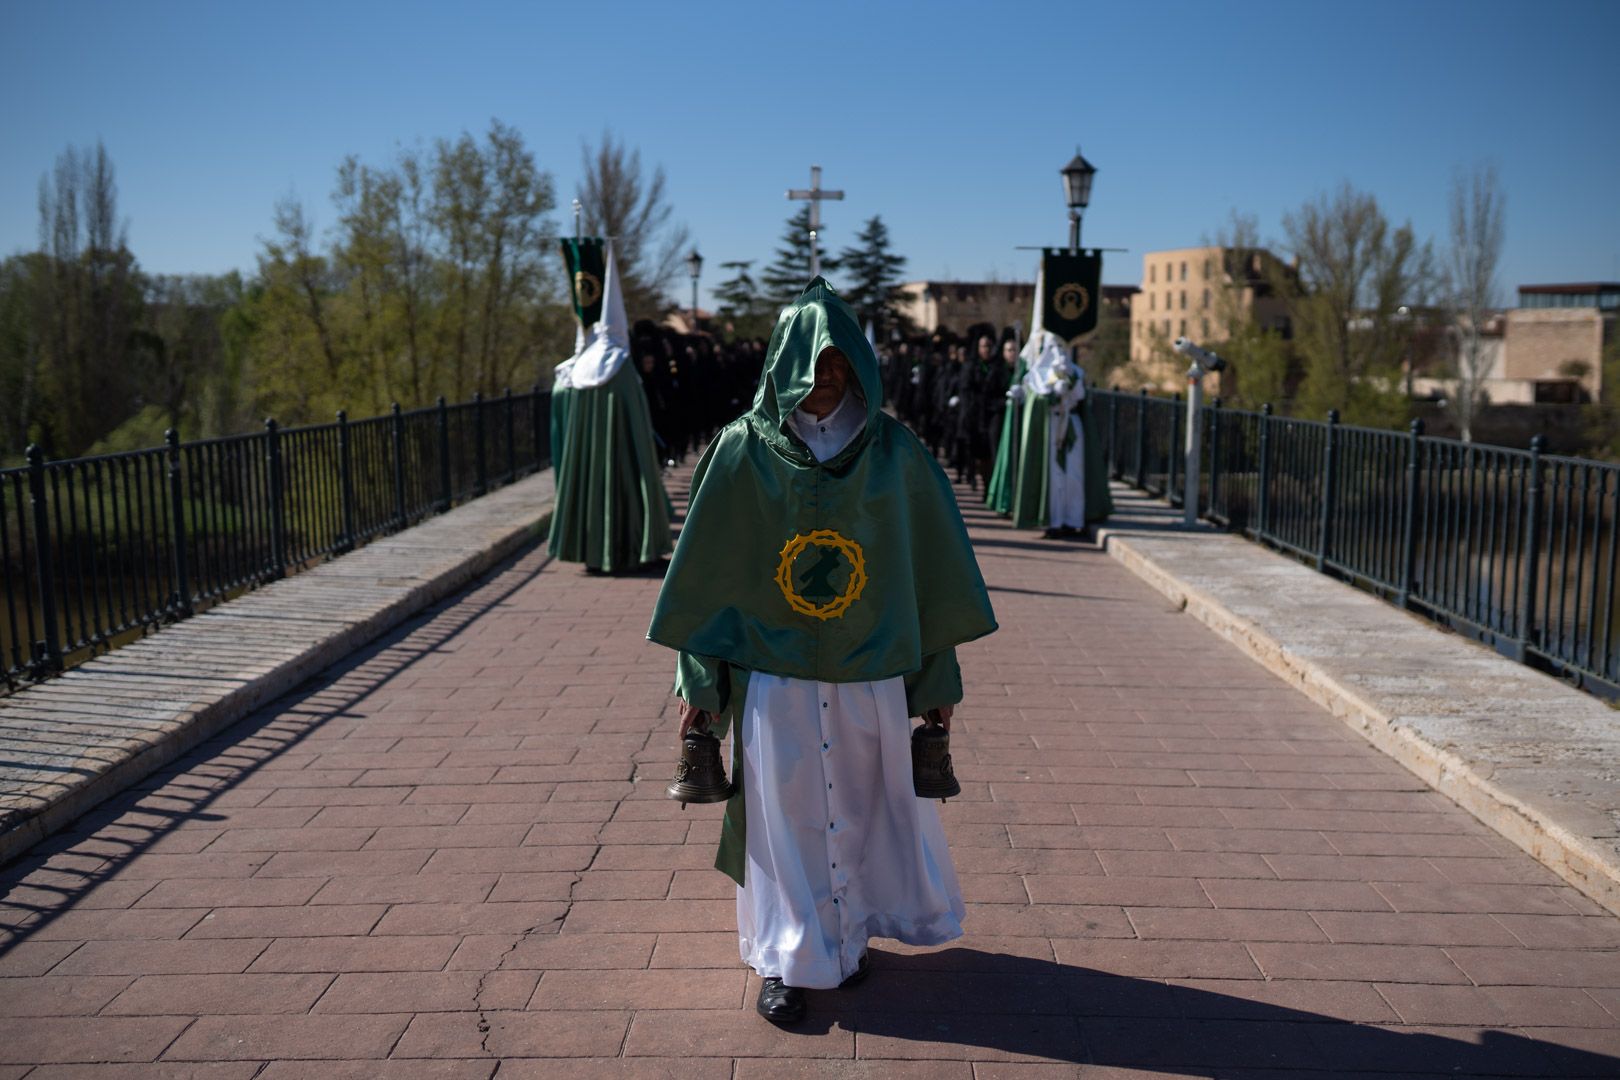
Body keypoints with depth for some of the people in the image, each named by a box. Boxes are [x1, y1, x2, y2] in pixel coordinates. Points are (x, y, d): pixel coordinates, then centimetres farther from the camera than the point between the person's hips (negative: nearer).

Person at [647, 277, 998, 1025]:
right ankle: (785, 961, 24)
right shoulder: (744, 450, -5)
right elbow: (707, 570, -2)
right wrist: (698, 681, -2)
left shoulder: (893, 451, -2)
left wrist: (939, 674, 4)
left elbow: (930, 567, 2)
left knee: (863, 808, 13)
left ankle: (848, 936, 36)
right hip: (773, 673, -1)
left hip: (871, 675, 1)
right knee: (783, 814, 7)